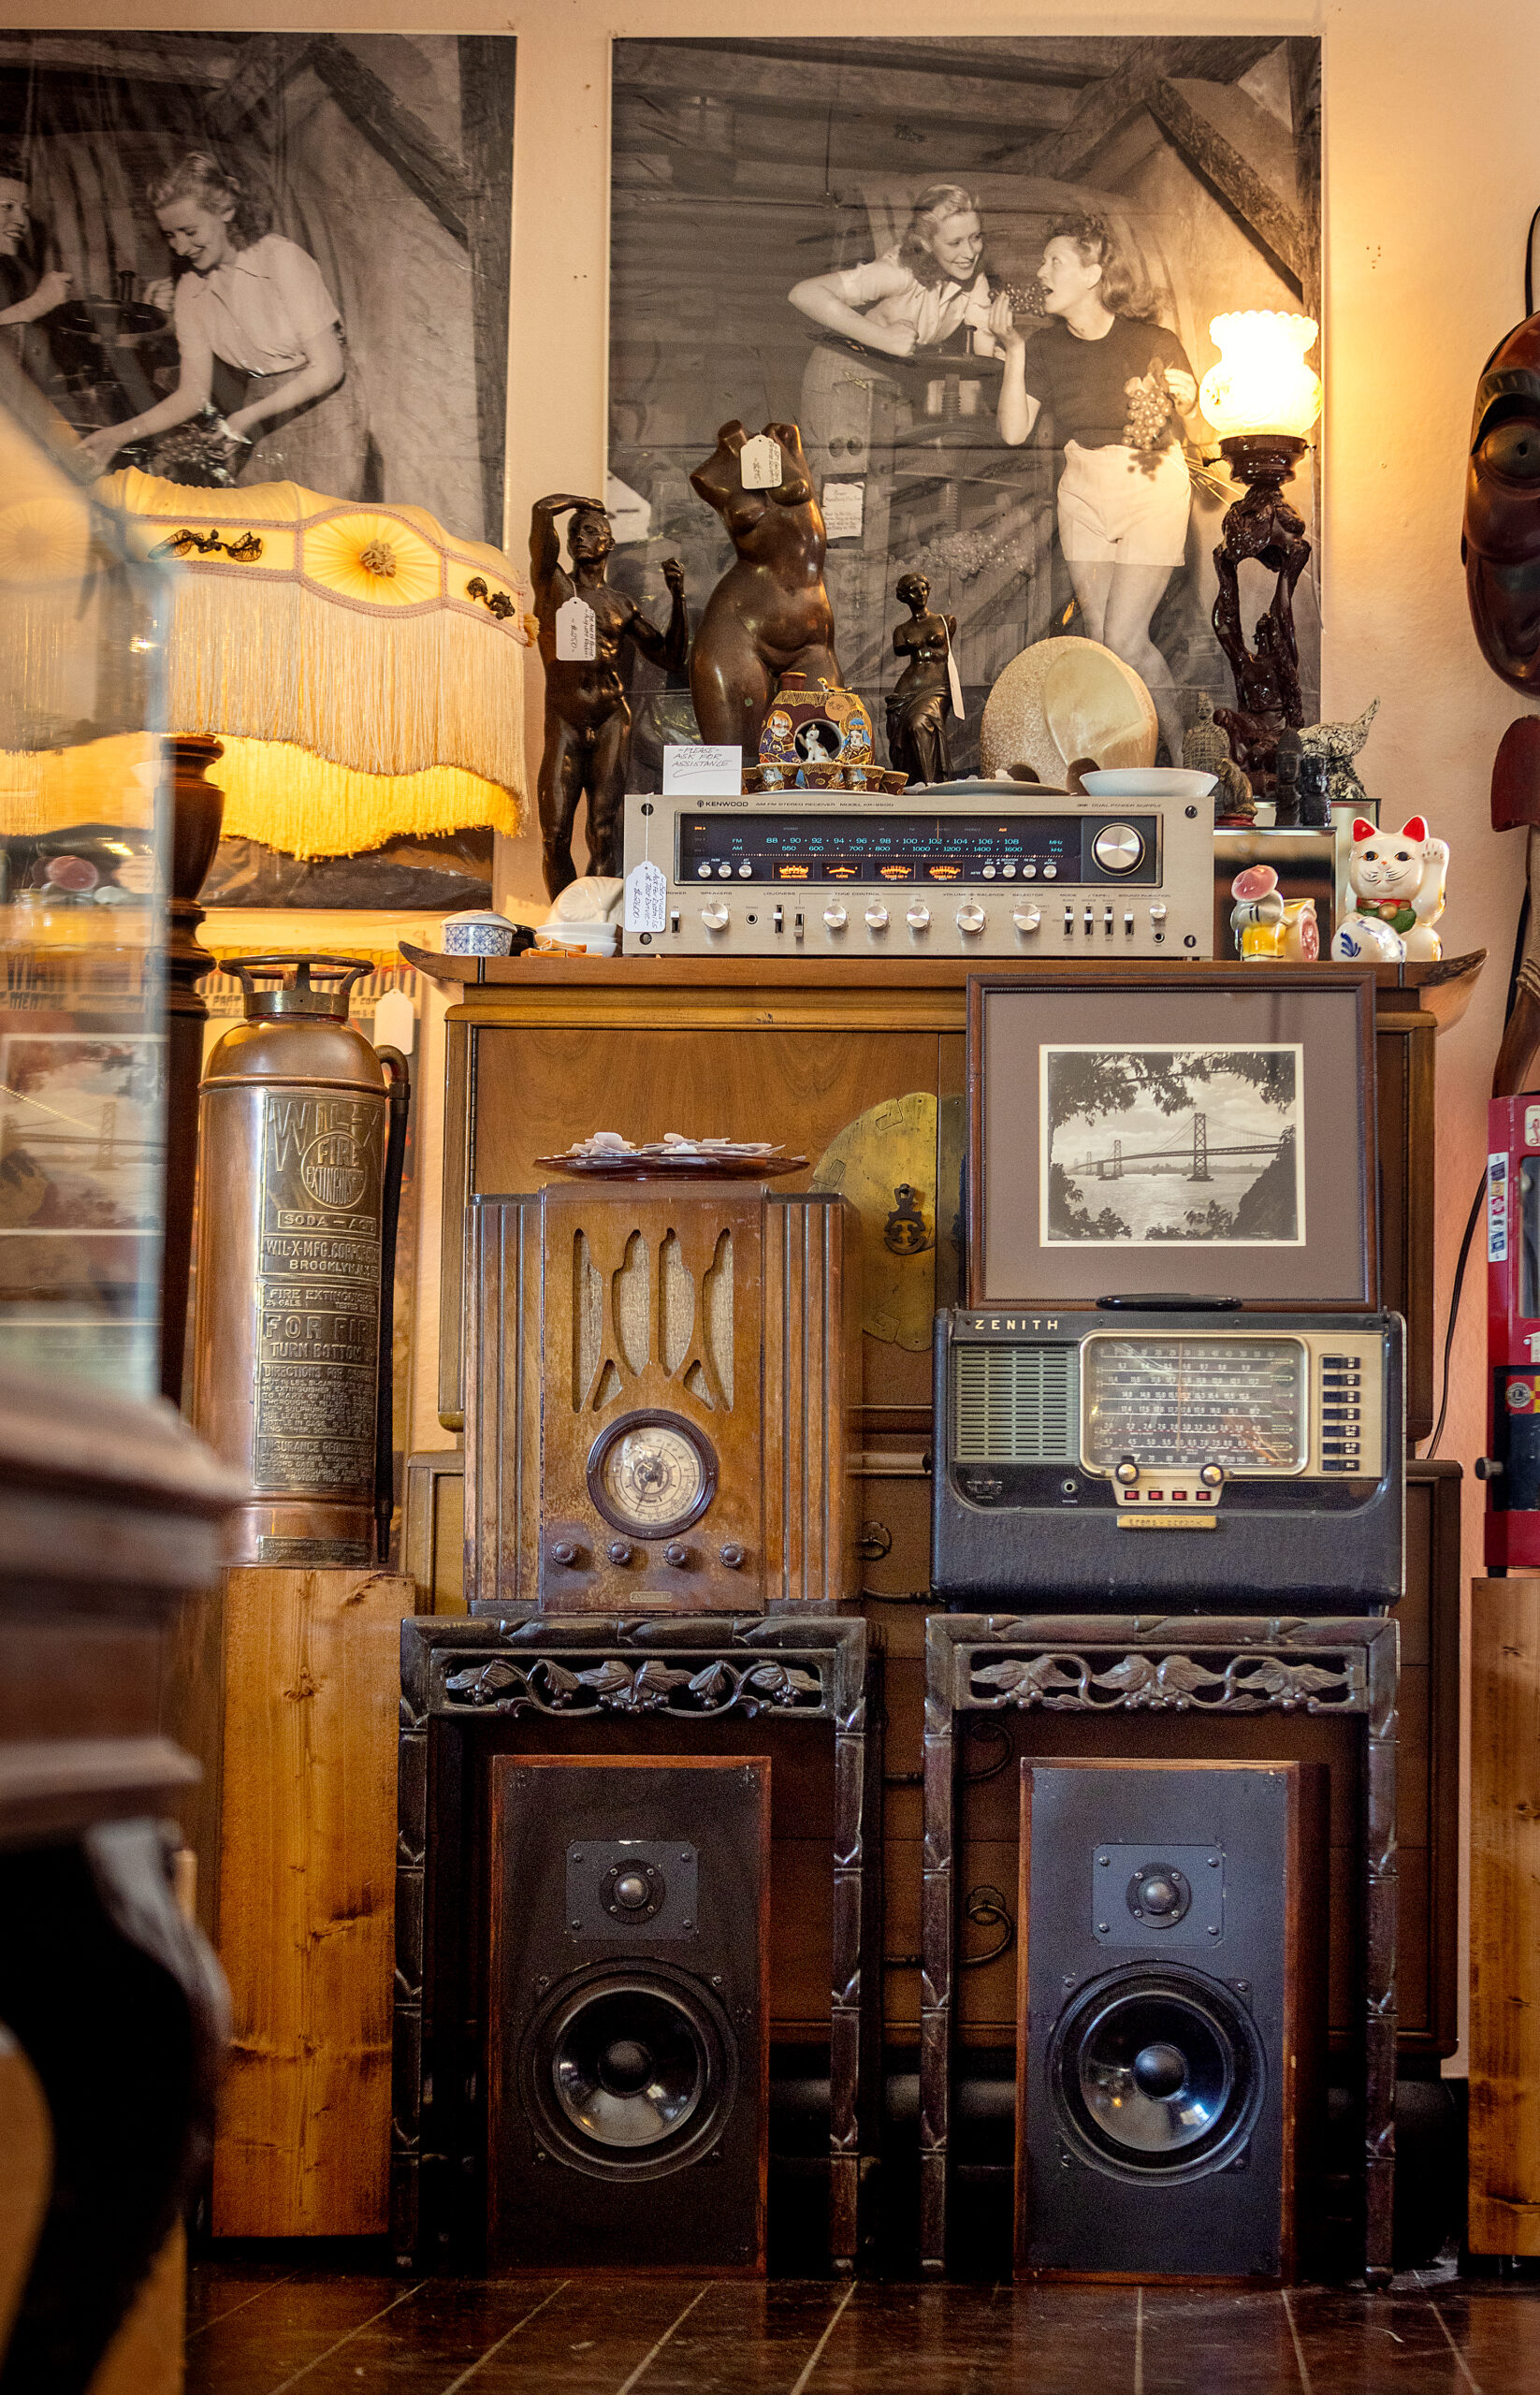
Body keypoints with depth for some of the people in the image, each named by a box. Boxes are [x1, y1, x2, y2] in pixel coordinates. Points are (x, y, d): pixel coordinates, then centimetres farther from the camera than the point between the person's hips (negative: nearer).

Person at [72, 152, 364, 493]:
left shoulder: (283, 258, -16)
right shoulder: (191, 290, 1)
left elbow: (327, 369, -17)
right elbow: (194, 394, 2)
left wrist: (249, 416, -19)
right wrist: (121, 434, -11)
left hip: (321, 410, -5)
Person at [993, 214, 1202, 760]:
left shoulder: (1155, 344, -13)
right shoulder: (1047, 347, -2)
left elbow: (1200, 432, -3)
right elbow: (1014, 430, -10)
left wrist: (1189, 400, -25)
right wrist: (1013, 349, -14)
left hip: (1153, 493, -4)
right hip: (1084, 493, 4)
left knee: (1125, 639, -12)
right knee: (1098, 640, 3)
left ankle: (1182, 750, 7)